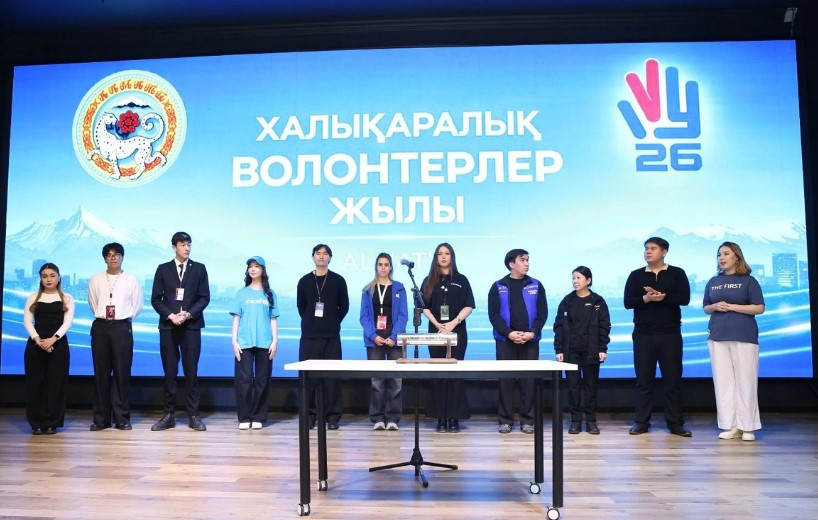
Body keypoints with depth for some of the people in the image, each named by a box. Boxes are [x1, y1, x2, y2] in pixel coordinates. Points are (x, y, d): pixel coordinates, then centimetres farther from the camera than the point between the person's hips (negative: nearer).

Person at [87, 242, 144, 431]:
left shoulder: (131, 279, 2)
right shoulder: (95, 280, 6)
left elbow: (138, 304, 5)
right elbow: (92, 303, 14)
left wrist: (126, 318, 5)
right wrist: (103, 316, 10)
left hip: (122, 327, -2)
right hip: (100, 327, 2)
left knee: (122, 373, -1)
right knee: (101, 373, 4)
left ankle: (122, 418, 4)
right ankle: (101, 418, 10)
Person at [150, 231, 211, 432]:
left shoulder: (199, 269, 8)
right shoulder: (163, 269, 9)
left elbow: (204, 297, 3)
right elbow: (156, 299, 5)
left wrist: (189, 313, -11)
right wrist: (170, 315, -10)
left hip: (191, 325, -1)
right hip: (168, 325, 1)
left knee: (191, 371, -1)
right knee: (169, 372, 3)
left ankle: (193, 415, 3)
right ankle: (169, 415, 10)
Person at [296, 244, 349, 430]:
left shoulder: (338, 280, 3)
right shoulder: (304, 281, 7)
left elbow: (344, 306, 7)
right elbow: (300, 307, 14)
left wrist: (333, 323, 6)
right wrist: (311, 323, 10)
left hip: (331, 336, -1)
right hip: (309, 336, 2)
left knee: (332, 375, -1)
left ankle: (333, 416, 5)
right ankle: (310, 414, 11)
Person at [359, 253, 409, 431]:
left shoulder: (399, 288, 6)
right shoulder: (368, 289, 9)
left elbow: (403, 315, 0)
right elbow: (364, 316, 3)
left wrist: (394, 337, -13)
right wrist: (373, 336, -12)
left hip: (394, 338, -1)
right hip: (374, 339, 1)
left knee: (395, 378, -1)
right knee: (376, 379, 3)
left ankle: (393, 418, 6)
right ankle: (377, 418, 9)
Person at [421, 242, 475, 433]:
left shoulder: (461, 280, 5)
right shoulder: (429, 281, 9)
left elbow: (469, 306, 0)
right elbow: (425, 307, 5)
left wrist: (454, 323, -13)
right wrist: (437, 324, -10)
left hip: (457, 332, -1)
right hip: (436, 332, 1)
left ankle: (454, 418, 2)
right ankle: (441, 418, 7)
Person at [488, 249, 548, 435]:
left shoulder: (536, 286, 7)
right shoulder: (498, 287, 3)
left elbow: (543, 313, 4)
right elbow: (493, 314, -2)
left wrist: (532, 332, -10)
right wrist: (509, 333, -14)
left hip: (530, 340, 1)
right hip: (506, 340, -1)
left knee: (529, 379, 3)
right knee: (506, 379, 1)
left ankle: (527, 420, 12)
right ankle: (505, 420, 10)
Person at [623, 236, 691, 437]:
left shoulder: (677, 273, 4)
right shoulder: (636, 275, 7)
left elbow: (684, 298, -9)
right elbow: (628, 302, -3)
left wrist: (662, 296, -18)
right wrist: (646, 298, -19)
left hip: (670, 334, -1)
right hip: (643, 334, 1)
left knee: (673, 379, 3)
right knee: (643, 379, 4)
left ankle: (676, 423, 11)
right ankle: (641, 422, 10)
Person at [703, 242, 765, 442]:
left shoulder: (748, 280, 1)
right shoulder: (713, 282, 12)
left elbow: (759, 308, -5)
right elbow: (705, 308, 17)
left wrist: (731, 306, -12)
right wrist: (714, 307, -5)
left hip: (744, 337, -4)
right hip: (718, 337, 4)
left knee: (745, 380, -3)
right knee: (723, 380, 2)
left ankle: (748, 426, 6)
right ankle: (730, 425, 8)